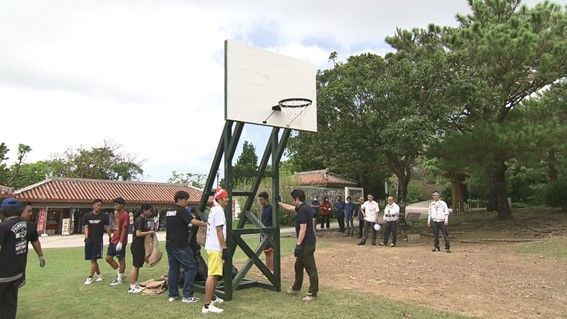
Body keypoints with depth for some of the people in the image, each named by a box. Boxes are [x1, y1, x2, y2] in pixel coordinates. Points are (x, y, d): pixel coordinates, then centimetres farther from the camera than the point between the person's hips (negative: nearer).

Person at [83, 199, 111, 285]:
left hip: (98, 241, -3)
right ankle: (99, 275, 25)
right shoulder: (87, 216, 5)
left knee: (94, 259, -6)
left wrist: (110, 237, 8)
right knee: (92, 260, 9)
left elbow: (107, 228, 6)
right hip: (89, 241, 3)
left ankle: (90, 278, 0)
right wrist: (86, 237, -15)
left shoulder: (104, 216, 1)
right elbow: (86, 227, -1)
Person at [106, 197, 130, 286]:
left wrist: (120, 242, -21)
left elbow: (124, 229, -19)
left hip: (120, 242, -9)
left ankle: (120, 279, 15)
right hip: (113, 240, 9)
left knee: (121, 259, 3)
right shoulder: (116, 214, 12)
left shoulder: (125, 215, -15)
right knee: (108, 258, 10)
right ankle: (119, 273, 25)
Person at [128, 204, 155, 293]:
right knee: (135, 266, -4)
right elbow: (138, 233, -22)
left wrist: (150, 232, 7)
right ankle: (132, 287, 2)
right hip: (137, 245, -9)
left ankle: (135, 284, 22)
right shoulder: (139, 220, -15)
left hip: (141, 245, 10)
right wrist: (149, 232, -15)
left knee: (138, 266, 14)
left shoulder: (145, 220, 14)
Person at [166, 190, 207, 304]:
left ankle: (172, 295, 17)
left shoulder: (168, 212, 15)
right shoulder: (181, 211, -12)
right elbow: (194, 222, -23)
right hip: (181, 246, -9)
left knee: (173, 269, 13)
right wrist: (207, 225, -14)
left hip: (170, 245, 9)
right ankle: (187, 296, -4)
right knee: (190, 267, -3)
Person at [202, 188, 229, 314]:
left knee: (214, 274, 22)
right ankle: (207, 305, -12)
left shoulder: (213, 210, 16)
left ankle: (212, 297, 37)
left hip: (211, 246, 11)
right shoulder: (219, 210, -14)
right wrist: (225, 248, -18)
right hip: (215, 248, -11)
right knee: (212, 275, -11)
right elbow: (219, 231, -19)